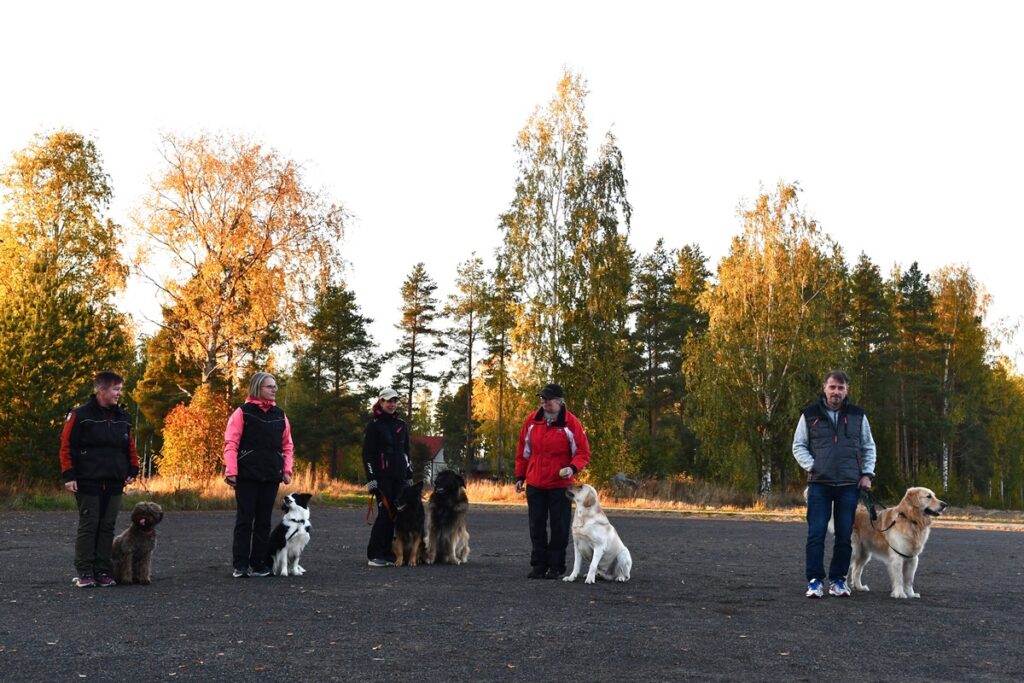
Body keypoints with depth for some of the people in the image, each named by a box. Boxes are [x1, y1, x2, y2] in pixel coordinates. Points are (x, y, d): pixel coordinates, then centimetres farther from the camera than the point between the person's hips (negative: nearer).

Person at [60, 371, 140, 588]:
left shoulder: (123, 417, 11)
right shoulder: (80, 415, -5)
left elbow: (129, 446, 19)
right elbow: (67, 446, -5)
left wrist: (133, 470, 10)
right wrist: (68, 475, -10)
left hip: (114, 483, 5)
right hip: (88, 482, -5)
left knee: (107, 527, 5)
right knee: (88, 526, -2)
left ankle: (102, 572, 10)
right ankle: (84, 572, 3)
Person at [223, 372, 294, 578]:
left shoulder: (280, 415, 11)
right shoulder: (243, 412, -3)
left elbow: (287, 446, 15)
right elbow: (231, 443, -7)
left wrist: (287, 470, 5)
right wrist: (231, 471, -14)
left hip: (271, 476, 4)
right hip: (247, 476, -4)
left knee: (264, 520, 8)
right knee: (244, 519, -1)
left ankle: (258, 563, 15)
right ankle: (240, 565, 4)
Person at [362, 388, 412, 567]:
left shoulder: (401, 424, 15)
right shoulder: (374, 425, -2)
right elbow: (367, 453, -6)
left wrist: (409, 476, 16)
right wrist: (371, 478, -13)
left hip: (399, 476, 6)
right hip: (382, 476, -5)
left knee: (396, 513, 2)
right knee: (385, 512, -10)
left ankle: (388, 553, 9)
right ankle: (374, 555, -5)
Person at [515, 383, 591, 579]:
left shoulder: (571, 423, -8)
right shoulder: (531, 421, 2)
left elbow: (583, 453, -4)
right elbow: (523, 451, 11)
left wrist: (573, 468, -22)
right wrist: (520, 476, 10)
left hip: (560, 485, -3)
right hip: (534, 484, 3)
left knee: (559, 527, 2)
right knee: (537, 526, 8)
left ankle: (556, 567, 10)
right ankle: (539, 565, 16)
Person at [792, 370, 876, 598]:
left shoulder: (857, 415, 8)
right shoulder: (810, 414, 3)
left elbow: (869, 447, 15)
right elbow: (798, 446, 7)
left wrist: (867, 474, 3)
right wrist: (812, 467, -8)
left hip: (849, 485, 2)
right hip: (819, 484, -2)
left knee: (844, 535, 5)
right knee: (816, 534, -5)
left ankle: (838, 580, 15)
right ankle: (815, 580, 1)